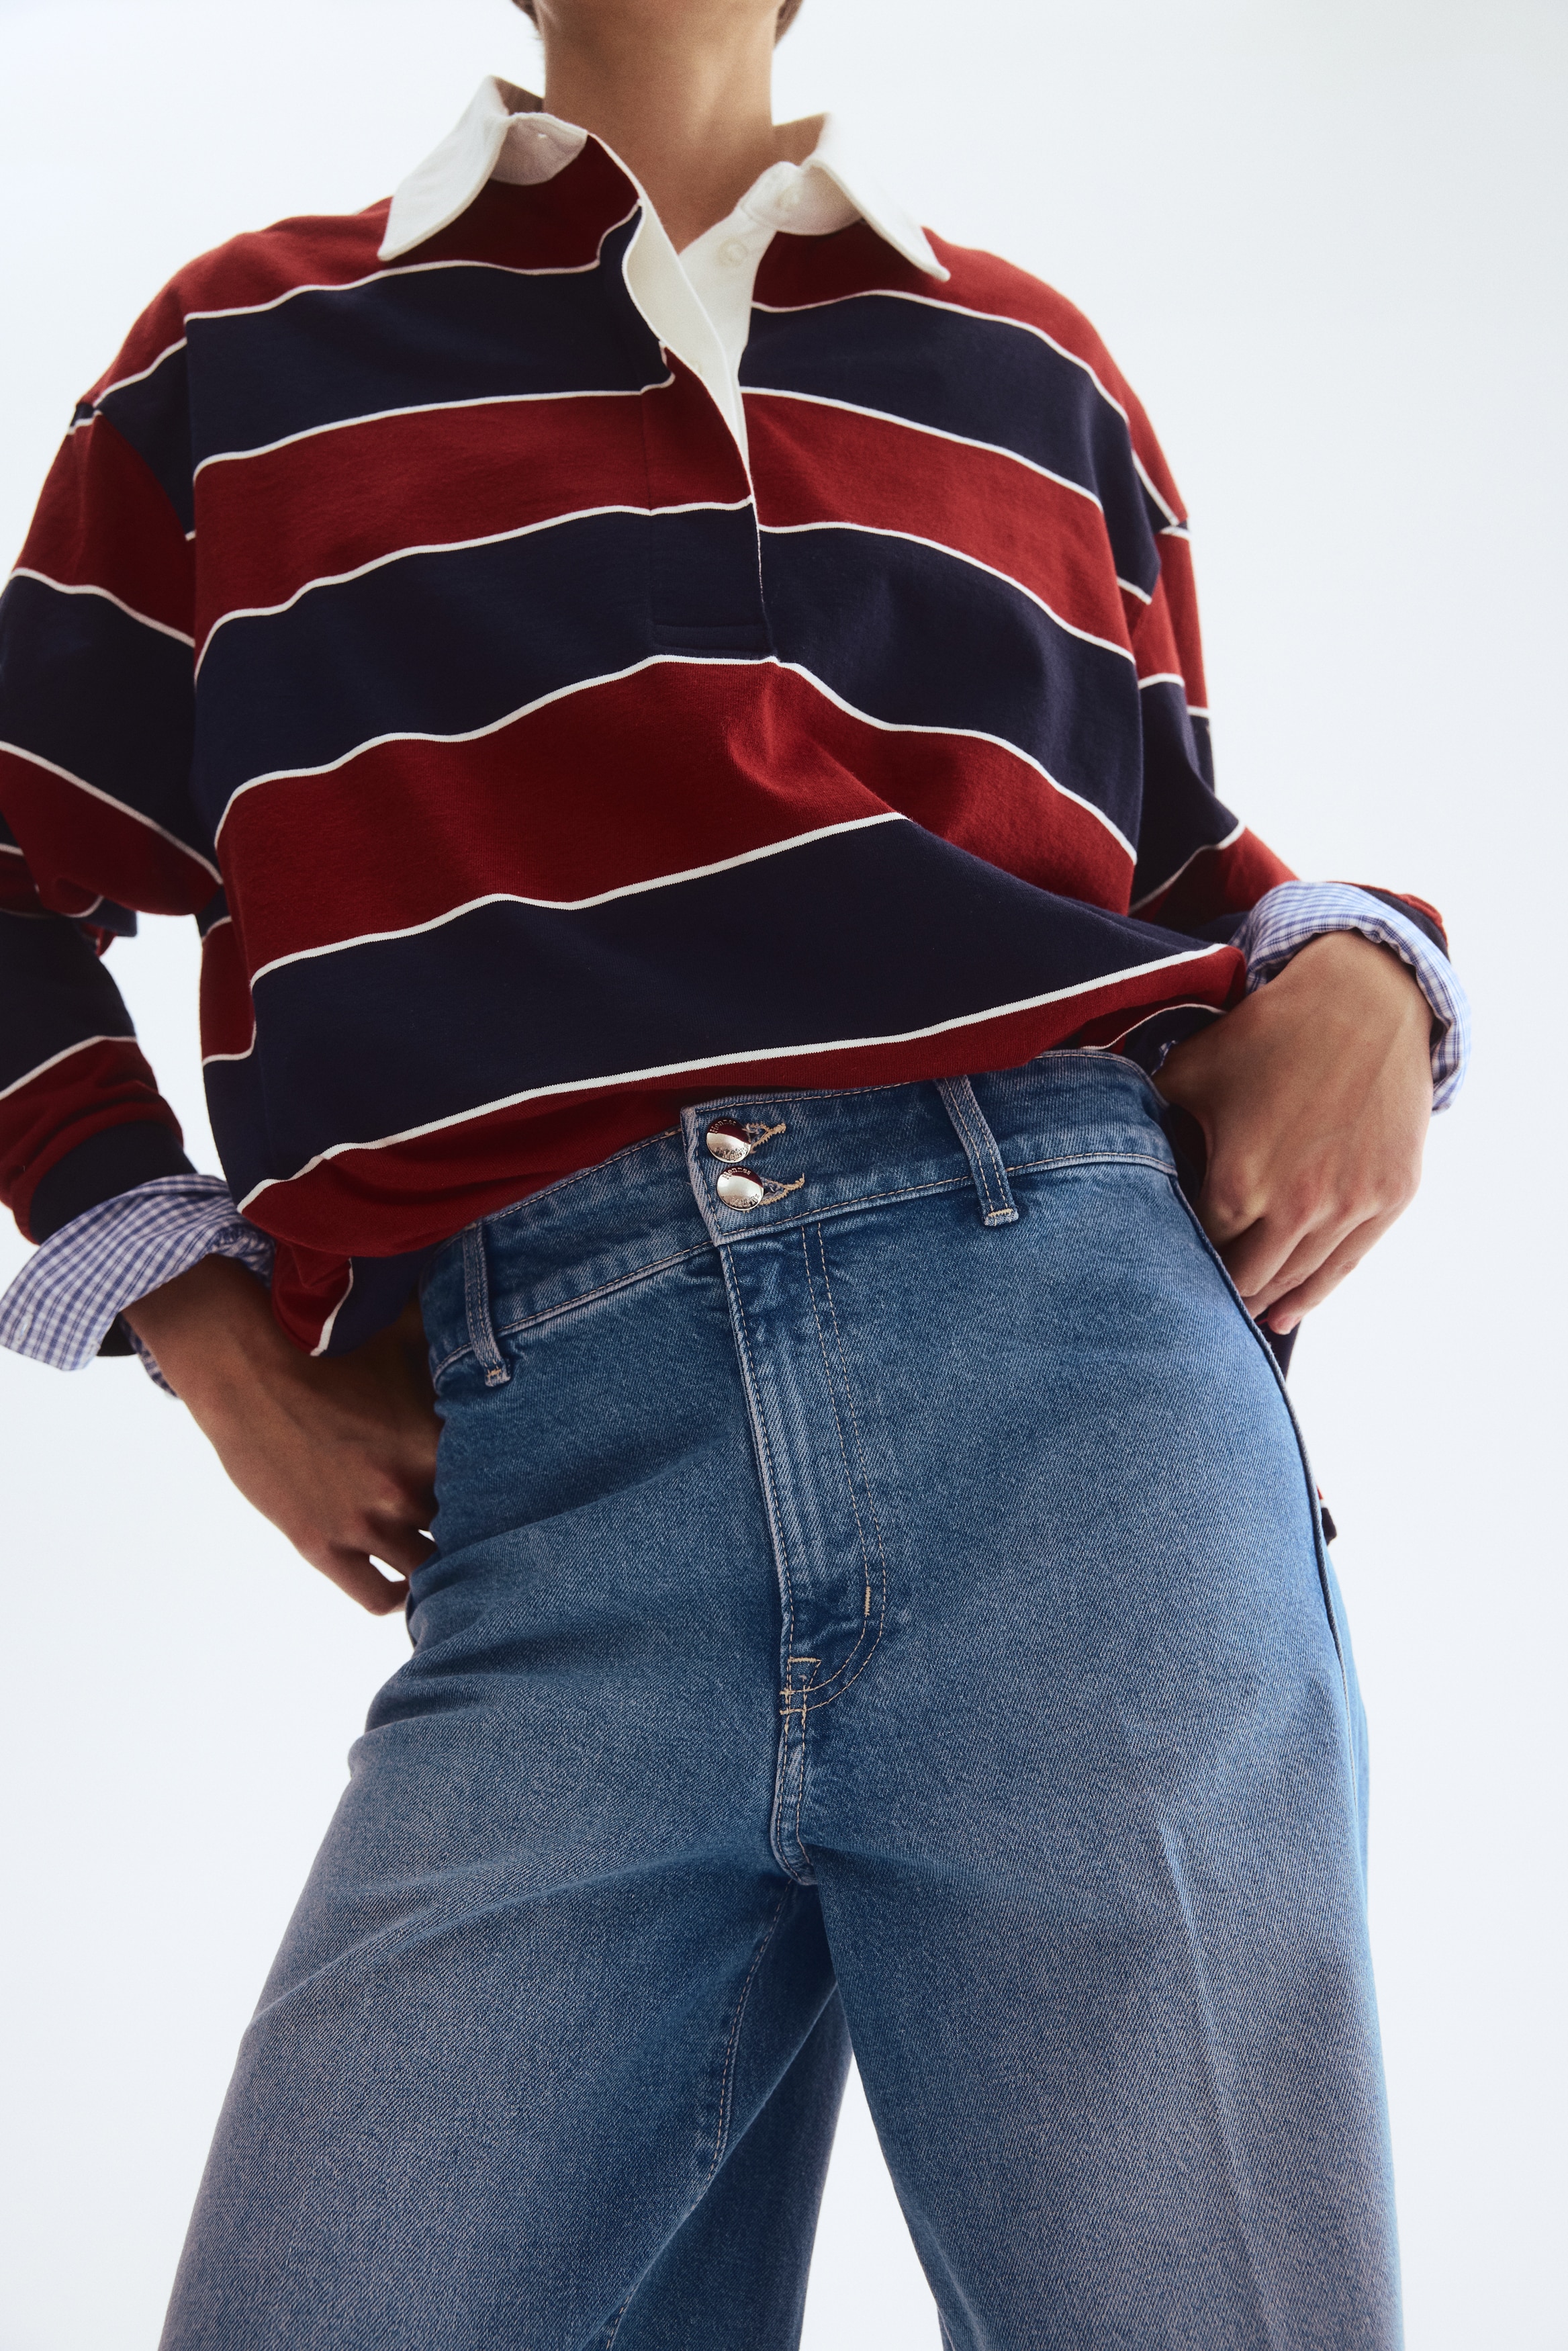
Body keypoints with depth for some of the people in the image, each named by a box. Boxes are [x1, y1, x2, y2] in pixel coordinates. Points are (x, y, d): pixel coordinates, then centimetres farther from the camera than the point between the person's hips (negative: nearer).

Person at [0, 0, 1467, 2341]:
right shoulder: (241, 356, 19)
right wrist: (207, 1335, 10)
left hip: (1066, 1353, 1)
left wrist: (1356, 978, 6)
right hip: (552, 1476, 0)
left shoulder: (1027, 364, 23)